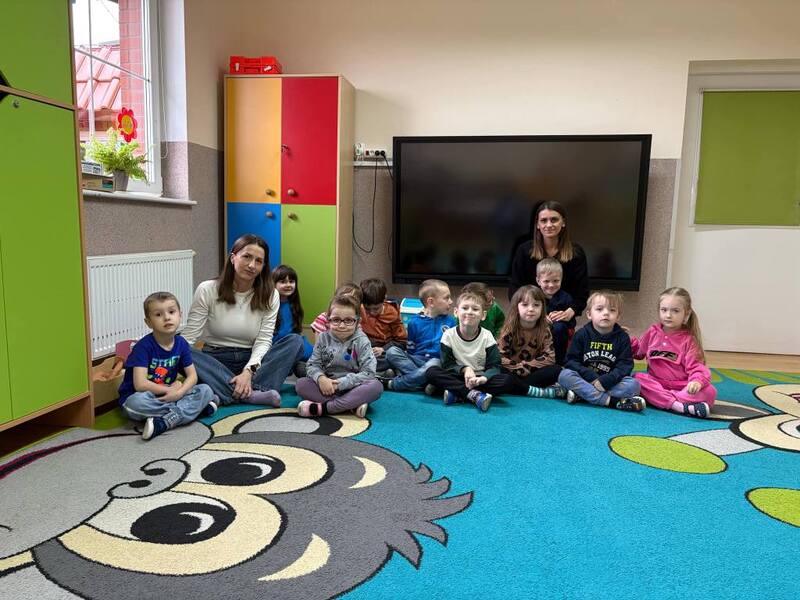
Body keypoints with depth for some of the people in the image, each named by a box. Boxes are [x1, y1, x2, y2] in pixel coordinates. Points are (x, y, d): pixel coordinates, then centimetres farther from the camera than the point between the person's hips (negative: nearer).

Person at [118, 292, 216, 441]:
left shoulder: (181, 344, -1)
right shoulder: (144, 346, -17)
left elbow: (192, 376, 0)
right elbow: (140, 384, -23)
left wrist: (179, 392, -20)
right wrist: (170, 389, -14)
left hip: (169, 396, 5)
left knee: (205, 390, -14)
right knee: (137, 403, -39)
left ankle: (164, 422, -29)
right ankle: (195, 408, -22)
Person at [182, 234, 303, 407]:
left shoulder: (270, 295, -2)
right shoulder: (207, 290, -6)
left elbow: (263, 340, -9)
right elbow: (189, 336, -9)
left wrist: (248, 372, -27)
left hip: (252, 362, 1)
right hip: (214, 361, -1)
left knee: (296, 340, -21)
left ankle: (250, 390, -38)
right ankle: (251, 394, -40)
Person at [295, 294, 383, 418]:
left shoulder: (361, 341, -8)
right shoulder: (323, 338, 0)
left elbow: (368, 373, -15)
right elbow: (313, 364, 0)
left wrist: (342, 383, -23)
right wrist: (320, 378, -23)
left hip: (353, 388, -2)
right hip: (328, 387, 3)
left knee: (376, 386, -31)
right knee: (301, 384, -21)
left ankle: (323, 408, -32)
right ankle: (352, 405, -29)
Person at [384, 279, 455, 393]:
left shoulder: (450, 321, 9)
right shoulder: (415, 322, 7)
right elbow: (411, 349, 11)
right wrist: (408, 361, -4)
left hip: (437, 360, -2)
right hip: (415, 360, 2)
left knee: (434, 363, -38)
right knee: (392, 351, -21)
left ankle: (393, 384, -24)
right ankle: (426, 381, -30)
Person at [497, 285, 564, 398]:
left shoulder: (545, 331, 0)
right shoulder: (509, 330, -7)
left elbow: (550, 358, -7)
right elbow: (501, 358, -13)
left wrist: (526, 365, -14)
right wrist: (521, 368, -17)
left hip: (533, 373, 2)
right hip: (512, 373, -2)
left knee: (556, 370, -23)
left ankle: (518, 388, -27)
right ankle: (543, 391, -35)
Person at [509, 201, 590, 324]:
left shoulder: (576, 253, -1)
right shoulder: (524, 250, -2)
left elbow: (582, 292, -3)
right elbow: (514, 289, -4)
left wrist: (570, 312, -22)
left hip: (563, 322, 0)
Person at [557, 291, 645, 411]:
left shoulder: (622, 338, 2)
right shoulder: (581, 334, 0)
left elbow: (625, 365, -5)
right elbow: (571, 361, -5)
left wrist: (604, 381, -21)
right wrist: (592, 378, -19)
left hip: (609, 382, 0)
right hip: (586, 379, 0)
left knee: (633, 385, -26)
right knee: (564, 375, -29)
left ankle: (582, 394, -30)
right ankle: (611, 400, -32)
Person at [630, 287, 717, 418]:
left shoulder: (689, 339, 0)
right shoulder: (653, 332, 8)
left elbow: (695, 366, -7)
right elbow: (639, 351, 23)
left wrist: (697, 381, -29)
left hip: (682, 386, -1)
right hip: (656, 383, 2)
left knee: (709, 391, -28)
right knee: (638, 378, -30)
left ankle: (660, 399, -38)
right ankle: (679, 406, -41)